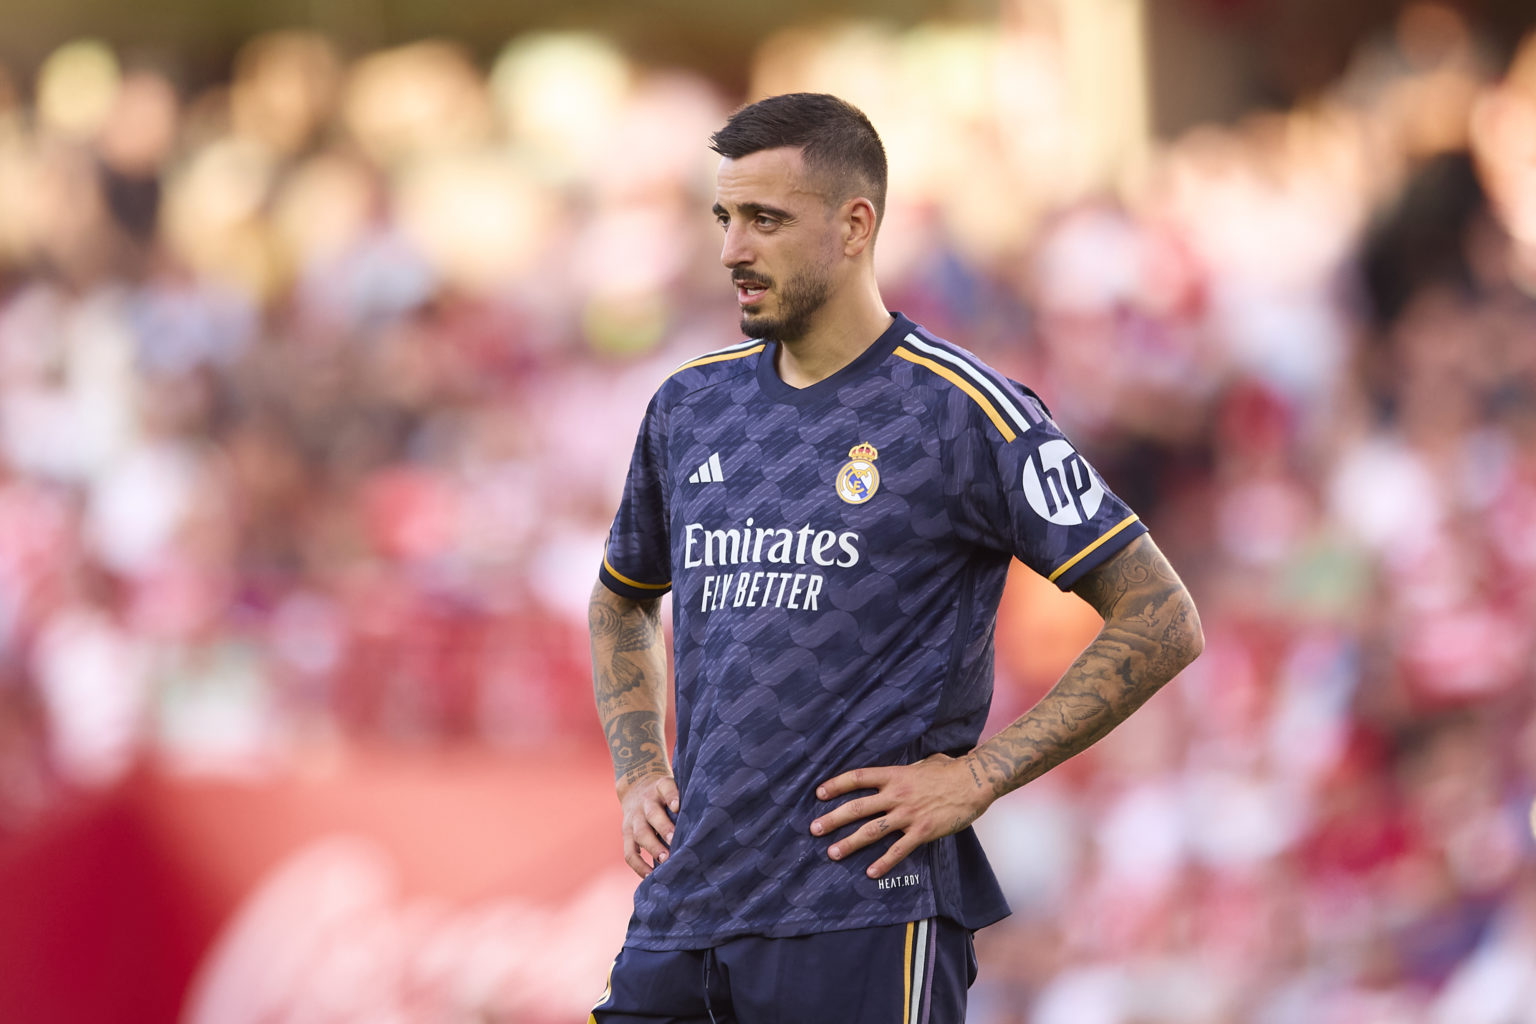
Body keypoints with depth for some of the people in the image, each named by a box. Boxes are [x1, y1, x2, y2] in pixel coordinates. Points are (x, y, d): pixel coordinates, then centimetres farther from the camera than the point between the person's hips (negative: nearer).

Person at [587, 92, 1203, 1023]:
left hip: (865, 922, -5)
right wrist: (638, 773, 16)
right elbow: (623, 600, 33)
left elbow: (1162, 624, -6)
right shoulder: (690, 408, 14)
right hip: (683, 908, 6)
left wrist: (978, 777, -10)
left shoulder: (964, 413, -5)